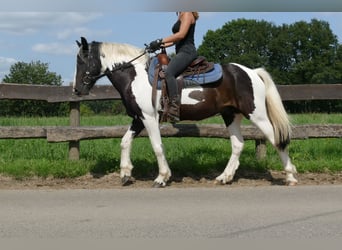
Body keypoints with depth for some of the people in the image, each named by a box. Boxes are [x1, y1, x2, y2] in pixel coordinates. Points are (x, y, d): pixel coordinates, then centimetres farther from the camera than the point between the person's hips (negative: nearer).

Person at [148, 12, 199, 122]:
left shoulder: (187, 14, -6)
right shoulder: (181, 16, 23)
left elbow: (181, 34, -18)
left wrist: (160, 41, -17)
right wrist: (161, 45, 12)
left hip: (187, 51, -11)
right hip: (182, 52, 11)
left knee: (169, 72, -30)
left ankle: (175, 107, -38)